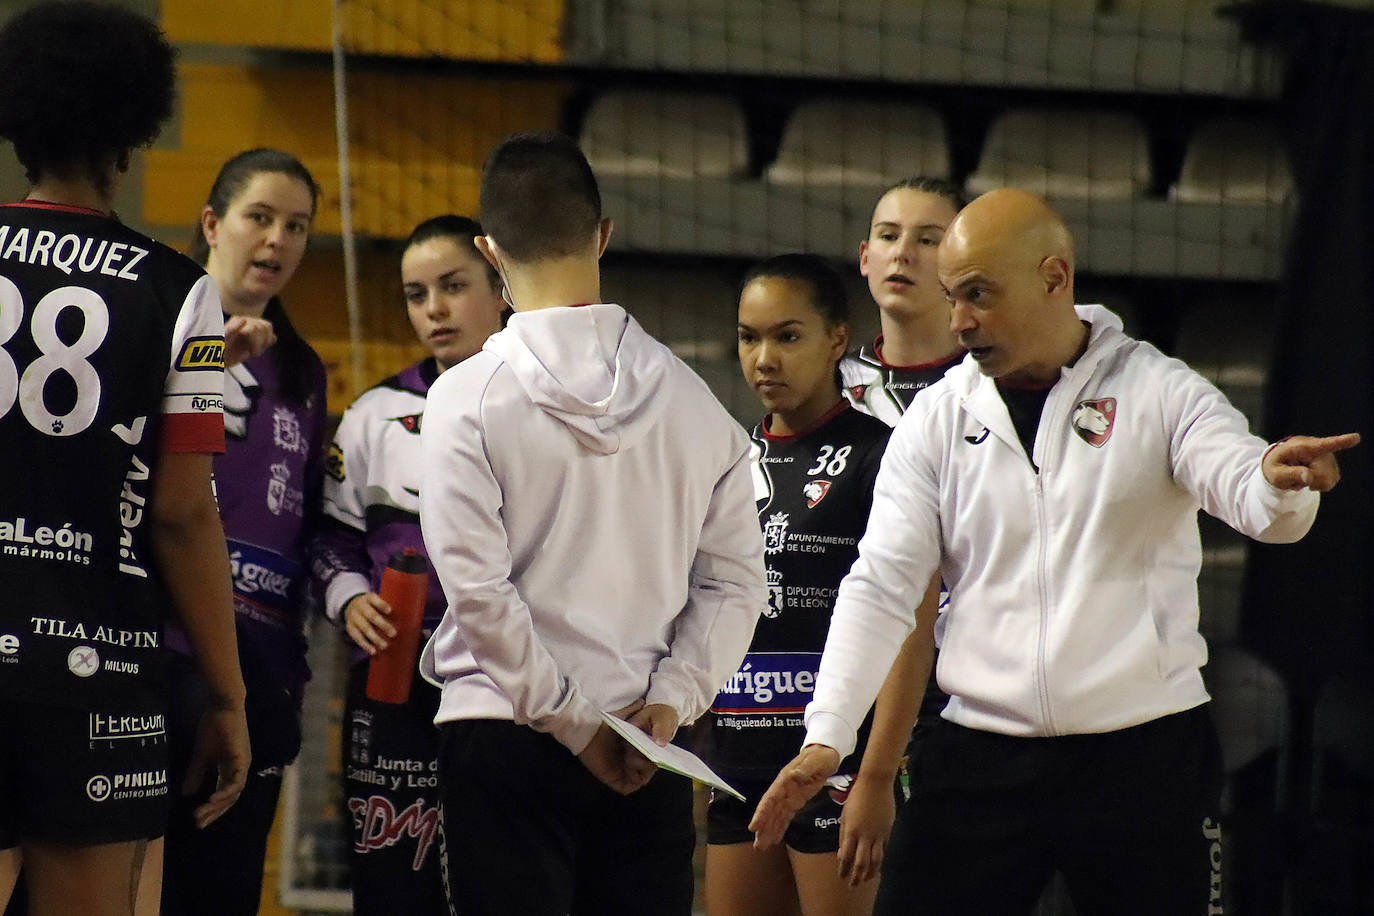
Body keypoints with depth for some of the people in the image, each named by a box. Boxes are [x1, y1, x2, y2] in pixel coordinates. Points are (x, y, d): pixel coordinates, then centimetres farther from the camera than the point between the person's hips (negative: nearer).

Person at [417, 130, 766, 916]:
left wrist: (570, 720, -8)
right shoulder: (688, 395, 5)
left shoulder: (469, 396, -6)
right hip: (648, 749, 3)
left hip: (505, 738, -3)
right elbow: (736, 580, 2)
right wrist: (670, 701, -3)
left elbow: (477, 586, -12)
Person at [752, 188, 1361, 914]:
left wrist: (1282, 482, -41)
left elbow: (1247, 492, -16)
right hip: (980, 754, 2)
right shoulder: (938, 417, 7)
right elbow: (881, 585, 4)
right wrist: (827, 734, -8)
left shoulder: (1158, 393, -1)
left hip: (1143, 752, -2)